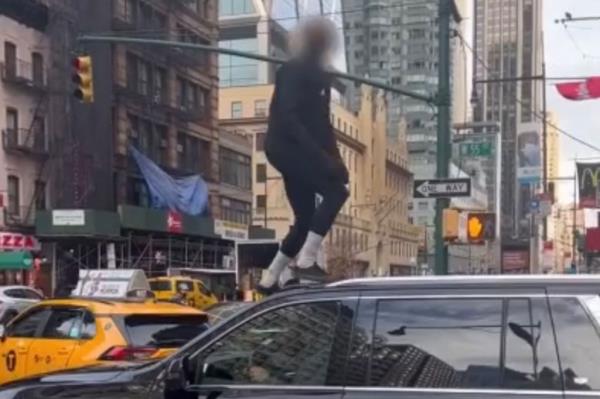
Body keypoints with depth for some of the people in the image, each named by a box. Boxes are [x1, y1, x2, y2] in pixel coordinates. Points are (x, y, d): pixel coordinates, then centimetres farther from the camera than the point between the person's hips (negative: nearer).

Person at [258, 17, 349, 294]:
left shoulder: (319, 76, 18)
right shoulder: (293, 72, -10)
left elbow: (321, 122, 22)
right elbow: (287, 117, -21)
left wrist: (334, 158, 10)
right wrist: (319, 154, -28)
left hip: (298, 150, 9)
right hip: (286, 146, -9)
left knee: (305, 218, 7)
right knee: (335, 191, -21)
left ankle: (270, 279, 14)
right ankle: (306, 262, -21)